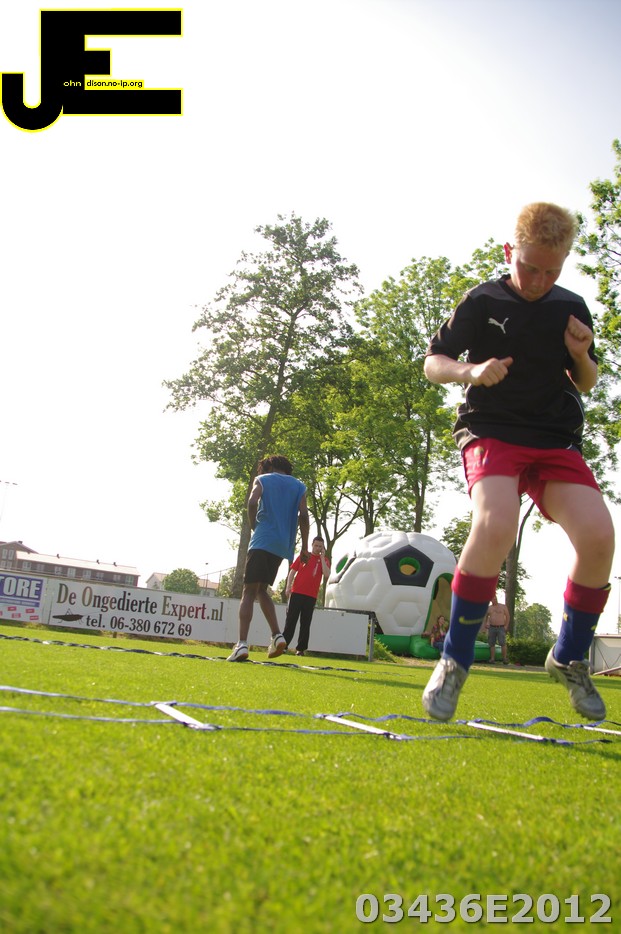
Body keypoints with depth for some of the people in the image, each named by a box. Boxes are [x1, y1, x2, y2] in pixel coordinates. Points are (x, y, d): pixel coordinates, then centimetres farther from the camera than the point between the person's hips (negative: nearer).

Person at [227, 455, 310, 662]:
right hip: (283, 545, 4)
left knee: (249, 592, -5)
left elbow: (252, 502, -8)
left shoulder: (262, 479, 11)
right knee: (261, 590, 17)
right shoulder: (299, 486, 19)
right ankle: (277, 635, 1)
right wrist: (305, 547, 5)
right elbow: (303, 516, 5)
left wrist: (254, 526, 6)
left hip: (262, 541, -4)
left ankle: (242, 644, -18)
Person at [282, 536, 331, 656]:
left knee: (305, 623, 1)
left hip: (311, 596, 0)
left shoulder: (323, 560, 9)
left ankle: (301, 649, 3)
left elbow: (326, 575, -8)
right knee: (290, 620, -1)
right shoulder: (303, 556, 10)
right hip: (297, 593, 0)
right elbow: (293, 571, 7)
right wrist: (288, 587, -4)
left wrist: (322, 557, -6)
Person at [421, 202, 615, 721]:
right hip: (492, 432, -4)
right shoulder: (481, 302, 3)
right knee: (496, 525, -32)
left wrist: (582, 356, -2)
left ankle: (569, 659, 7)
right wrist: (471, 370, -16)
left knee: (598, 537, -18)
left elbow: (586, 385, 21)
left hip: (557, 440, 4)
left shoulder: (572, 308, 13)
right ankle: (455, 660, -15)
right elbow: (432, 364, 5)